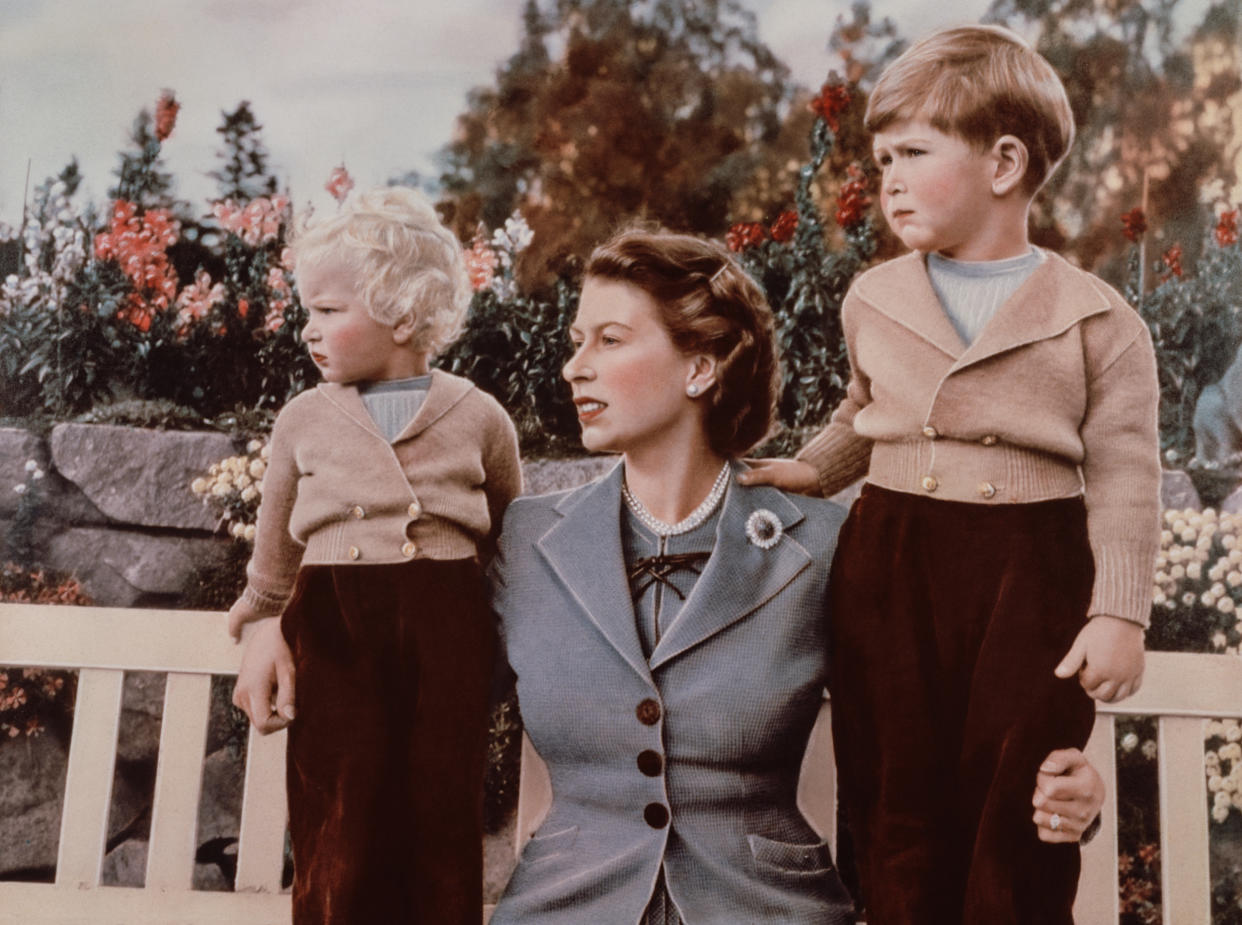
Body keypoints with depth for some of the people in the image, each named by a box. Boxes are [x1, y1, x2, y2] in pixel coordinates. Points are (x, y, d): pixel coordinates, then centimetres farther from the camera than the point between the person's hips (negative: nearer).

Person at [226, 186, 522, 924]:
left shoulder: (478, 418, 2)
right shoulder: (304, 419, 7)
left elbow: (511, 543, 12)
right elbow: (276, 559, 14)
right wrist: (266, 636, 1)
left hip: (447, 638, -1)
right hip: (333, 634, 1)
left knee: (442, 826, 8)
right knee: (338, 838, 2)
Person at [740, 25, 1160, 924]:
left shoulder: (1098, 320, -5)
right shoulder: (874, 300, 7)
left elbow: (1123, 479, -4)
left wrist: (1119, 613, -10)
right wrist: (812, 471, 12)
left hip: (1030, 577, -3)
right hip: (890, 567, 4)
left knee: (1014, 816, 6)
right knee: (895, 804, 11)